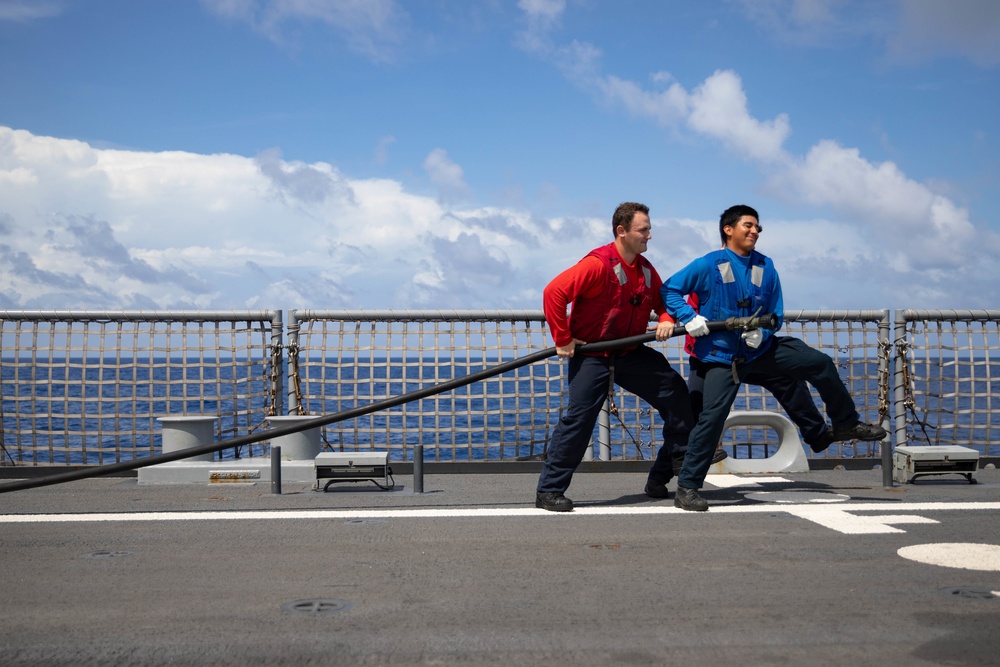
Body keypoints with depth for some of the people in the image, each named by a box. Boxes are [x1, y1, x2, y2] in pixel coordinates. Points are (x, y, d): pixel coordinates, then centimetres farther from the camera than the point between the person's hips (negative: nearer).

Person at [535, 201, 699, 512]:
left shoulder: (645, 269, 7)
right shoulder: (598, 264, -19)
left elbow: (663, 300, 20)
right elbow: (554, 292, -24)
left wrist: (666, 319, -5)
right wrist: (562, 339, -19)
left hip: (630, 354, 8)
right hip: (591, 355, -7)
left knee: (676, 394, 3)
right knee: (578, 419, -12)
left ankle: (663, 474, 16)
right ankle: (549, 490, 0)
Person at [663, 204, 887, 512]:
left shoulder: (765, 267, 7)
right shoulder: (708, 265, -6)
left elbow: (775, 314, 11)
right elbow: (669, 289, -2)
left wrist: (762, 331, -11)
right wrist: (689, 318, -17)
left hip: (761, 347, 5)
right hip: (722, 354, -5)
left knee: (821, 363, 3)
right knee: (713, 415, -16)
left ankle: (846, 424, 25)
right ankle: (687, 488, -7)